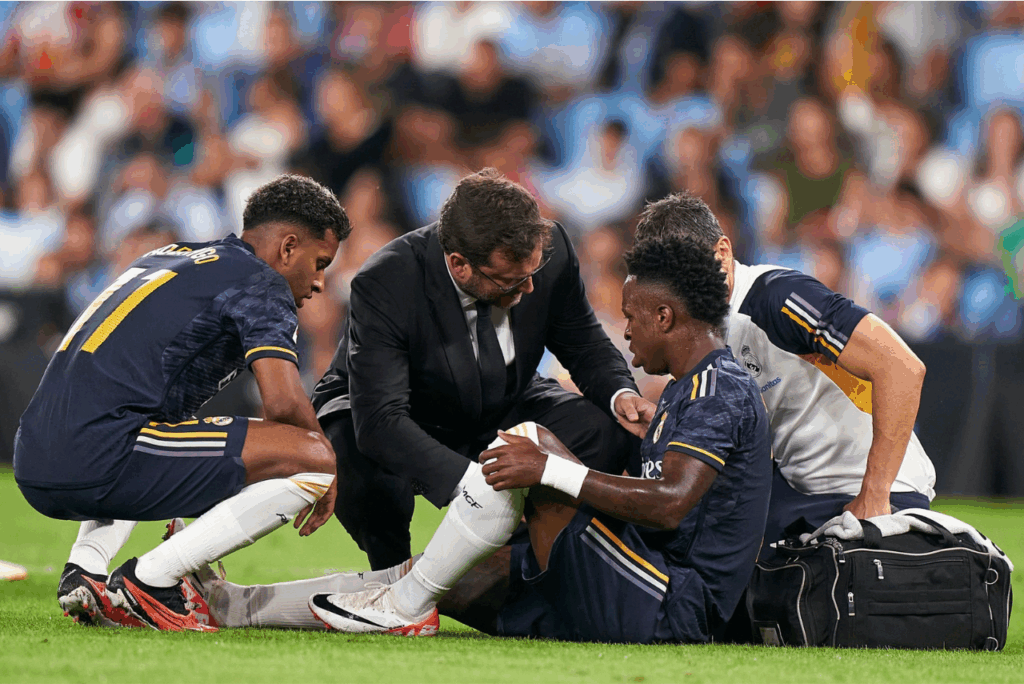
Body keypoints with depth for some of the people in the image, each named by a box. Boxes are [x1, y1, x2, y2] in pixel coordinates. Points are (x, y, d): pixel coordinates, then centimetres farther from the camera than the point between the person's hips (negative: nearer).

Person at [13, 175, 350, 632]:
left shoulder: (164, 259, 28)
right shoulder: (260, 282, 2)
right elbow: (283, 403, -12)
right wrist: (324, 468, 7)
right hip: (96, 463, -9)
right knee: (313, 459, -7)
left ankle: (85, 567, 15)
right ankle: (148, 581, -8)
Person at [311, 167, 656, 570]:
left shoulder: (549, 249, -21)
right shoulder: (384, 284, -35)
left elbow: (586, 346, -2)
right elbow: (379, 420, -41)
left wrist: (620, 394, -25)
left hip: (500, 413, 4)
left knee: (610, 432, -21)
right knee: (361, 466, -38)